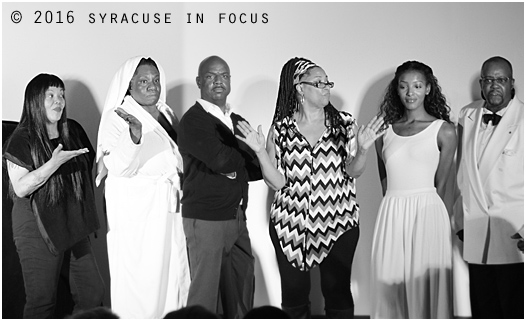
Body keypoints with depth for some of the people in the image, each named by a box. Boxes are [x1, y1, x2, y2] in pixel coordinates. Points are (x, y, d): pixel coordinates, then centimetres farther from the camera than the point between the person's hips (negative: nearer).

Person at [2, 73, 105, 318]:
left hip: (73, 224, 6)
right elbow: (20, 188, -15)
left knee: (92, 294, 5)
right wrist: (54, 163, -24)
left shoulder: (73, 131, 9)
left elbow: (89, 168, 23)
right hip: (37, 229, -6)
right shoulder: (22, 139, -7)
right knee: (42, 301, -3)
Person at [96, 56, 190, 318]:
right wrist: (134, 136, -38)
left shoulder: (166, 113, 12)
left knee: (172, 274, 9)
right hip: (136, 212, -7)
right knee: (140, 279, -4)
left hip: (168, 208, 7)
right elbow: (119, 167, -23)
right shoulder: (117, 117, -9)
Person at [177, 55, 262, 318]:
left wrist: (235, 168, -9)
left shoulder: (237, 121, 15)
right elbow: (220, 160, -23)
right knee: (205, 294, -1)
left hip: (237, 217, 7)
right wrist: (246, 153, -5)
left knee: (242, 292, 13)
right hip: (206, 219, -7)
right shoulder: (192, 121, -9)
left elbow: (256, 168, 12)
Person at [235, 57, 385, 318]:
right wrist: (260, 151, -15)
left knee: (338, 294, 3)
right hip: (291, 223, 0)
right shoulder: (280, 129, 2)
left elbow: (353, 172, -3)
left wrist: (362, 150, -22)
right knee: (293, 296, 7)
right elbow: (276, 182, -1)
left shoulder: (344, 123, 3)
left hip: (338, 222, 0)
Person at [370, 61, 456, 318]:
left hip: (428, 212, -3)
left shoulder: (444, 131, 1)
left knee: (426, 284, -1)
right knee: (391, 285, 6)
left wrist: (420, 209, 1)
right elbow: (384, 179, 13)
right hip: (391, 214, 3)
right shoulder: (384, 131, 10)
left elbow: (440, 184, 2)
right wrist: (398, 211, 6)